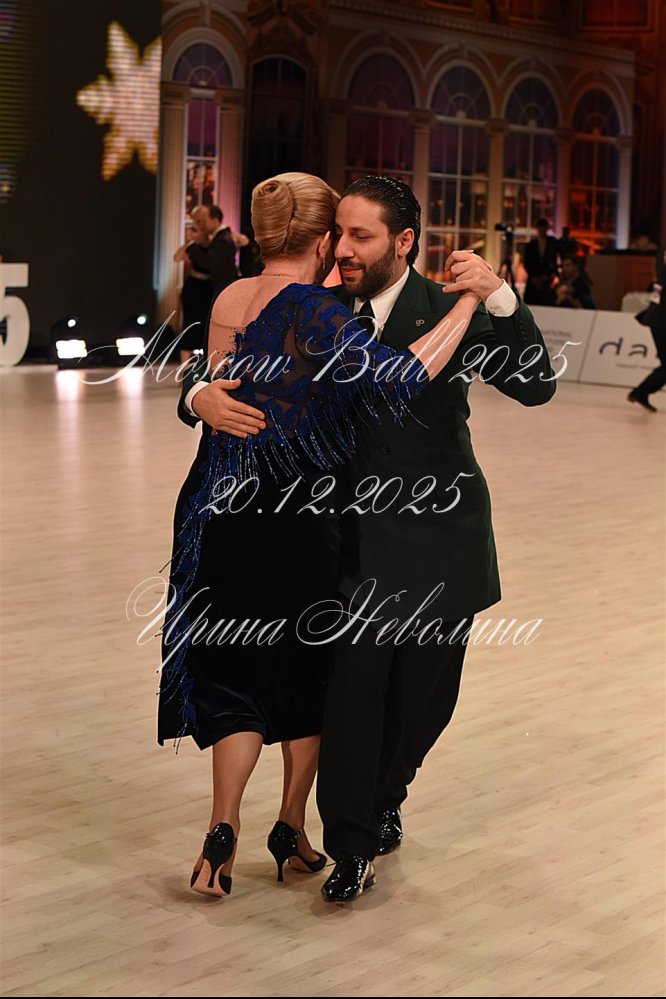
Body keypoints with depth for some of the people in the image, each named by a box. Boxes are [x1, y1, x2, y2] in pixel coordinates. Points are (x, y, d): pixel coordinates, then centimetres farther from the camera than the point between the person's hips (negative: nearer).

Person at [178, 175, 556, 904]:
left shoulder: (446, 312, -6)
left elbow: (534, 385, -16)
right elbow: (223, 371, 6)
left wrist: (498, 299, -31)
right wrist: (204, 396, -18)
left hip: (434, 539, -1)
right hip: (356, 538, 1)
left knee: (424, 693, 11)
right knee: (354, 687, -11)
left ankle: (383, 798, 39)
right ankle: (351, 848, 3)